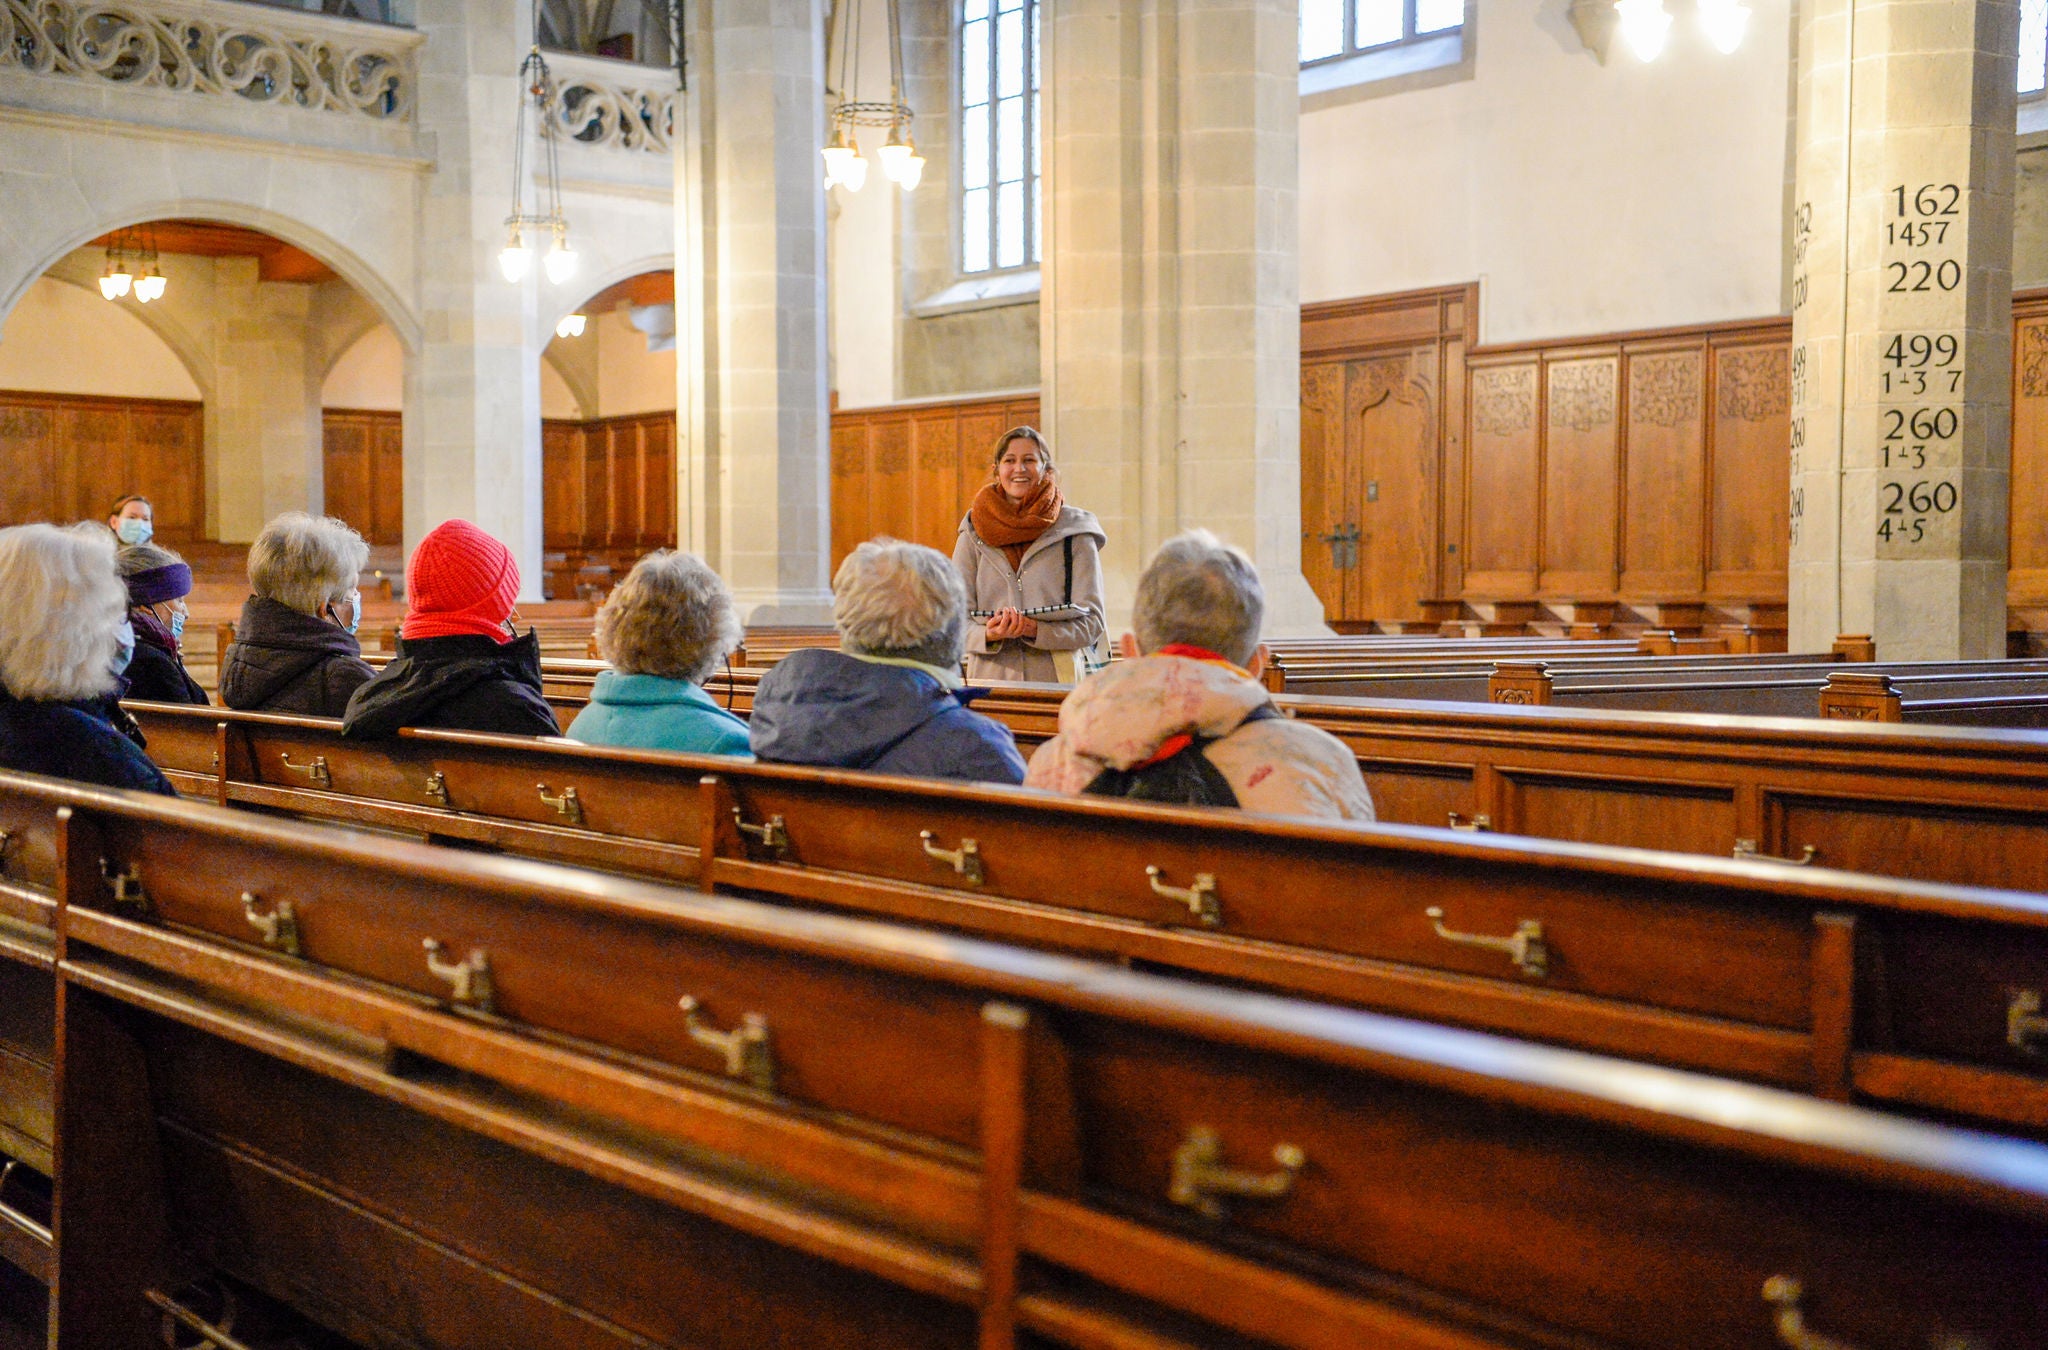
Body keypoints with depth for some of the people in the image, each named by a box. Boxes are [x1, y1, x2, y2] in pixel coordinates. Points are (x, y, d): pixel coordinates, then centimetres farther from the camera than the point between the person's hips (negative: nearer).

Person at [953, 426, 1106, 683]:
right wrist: (990, 634, -13)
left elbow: (1091, 621, 2)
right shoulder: (973, 534, 11)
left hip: (1057, 682, -1)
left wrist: (1034, 629, -14)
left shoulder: (1075, 532, 6)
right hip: (990, 679, 1)